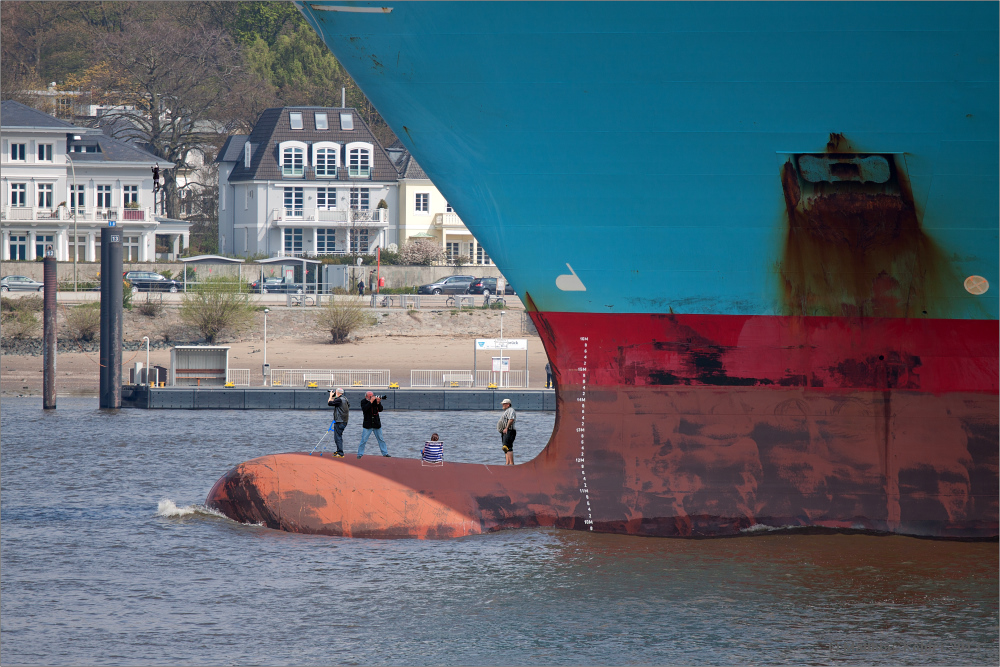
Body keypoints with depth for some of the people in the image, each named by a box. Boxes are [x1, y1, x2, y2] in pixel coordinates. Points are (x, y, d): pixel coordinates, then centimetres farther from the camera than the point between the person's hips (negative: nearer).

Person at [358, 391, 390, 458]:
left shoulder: (376, 400, 2)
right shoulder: (363, 401, -4)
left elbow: (380, 410, -2)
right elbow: (364, 409, -22)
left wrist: (378, 403, -20)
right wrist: (371, 401, -25)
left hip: (376, 424, 3)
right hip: (367, 425, -3)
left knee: (381, 439, 8)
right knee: (363, 440, -5)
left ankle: (385, 453, 16)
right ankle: (360, 454, 3)